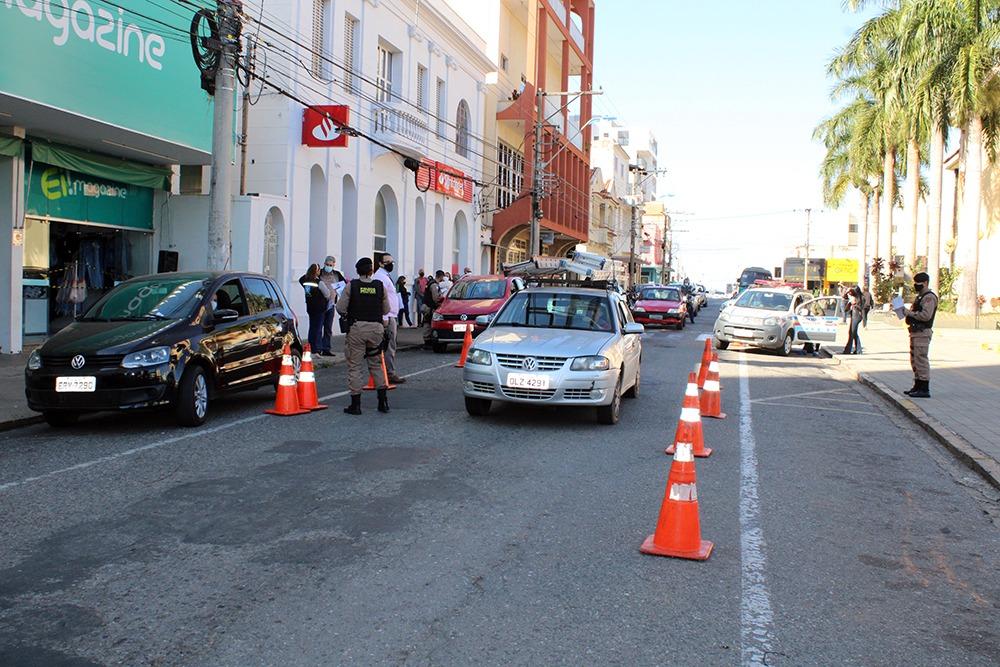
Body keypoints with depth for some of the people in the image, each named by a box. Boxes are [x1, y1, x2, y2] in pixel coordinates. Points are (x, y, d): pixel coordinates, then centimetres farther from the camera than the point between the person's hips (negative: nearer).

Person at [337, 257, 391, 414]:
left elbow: (340, 308, -5)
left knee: (355, 366, 3)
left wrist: (348, 314, 17)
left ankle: (355, 404, 3)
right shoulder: (380, 286, 0)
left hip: (356, 327, -2)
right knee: (376, 365, 16)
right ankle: (383, 401, 15)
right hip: (376, 327, 2)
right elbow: (386, 310, 6)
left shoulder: (351, 286, -5)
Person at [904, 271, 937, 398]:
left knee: (921, 360, -10)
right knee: (914, 360, 15)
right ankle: (917, 386, 23)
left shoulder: (929, 297, -12)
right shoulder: (920, 296, 20)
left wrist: (911, 314, -13)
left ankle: (924, 390, -9)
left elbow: (926, 316, -22)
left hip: (923, 332, -11)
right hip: (915, 331, 11)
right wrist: (907, 313, 5)